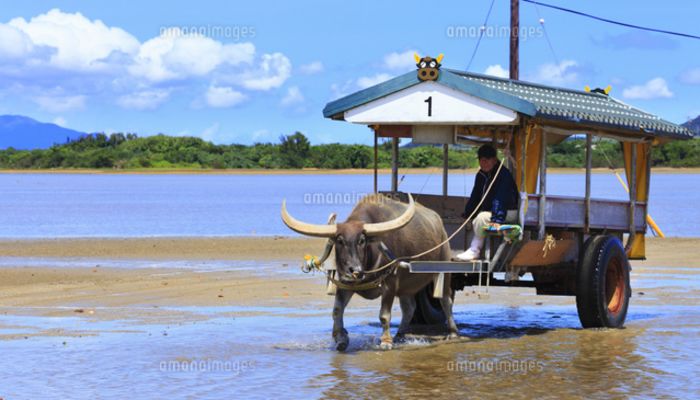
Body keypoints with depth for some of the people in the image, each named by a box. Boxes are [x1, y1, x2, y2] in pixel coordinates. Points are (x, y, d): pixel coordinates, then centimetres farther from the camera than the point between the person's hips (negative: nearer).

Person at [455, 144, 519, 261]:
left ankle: (474, 250, -21)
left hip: (509, 212, -9)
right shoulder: (481, 175, 6)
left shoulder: (504, 175, -21)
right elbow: (475, 197, 11)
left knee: (482, 217, -29)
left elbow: (500, 199, -32)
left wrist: (497, 219, -40)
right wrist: (466, 214, 5)